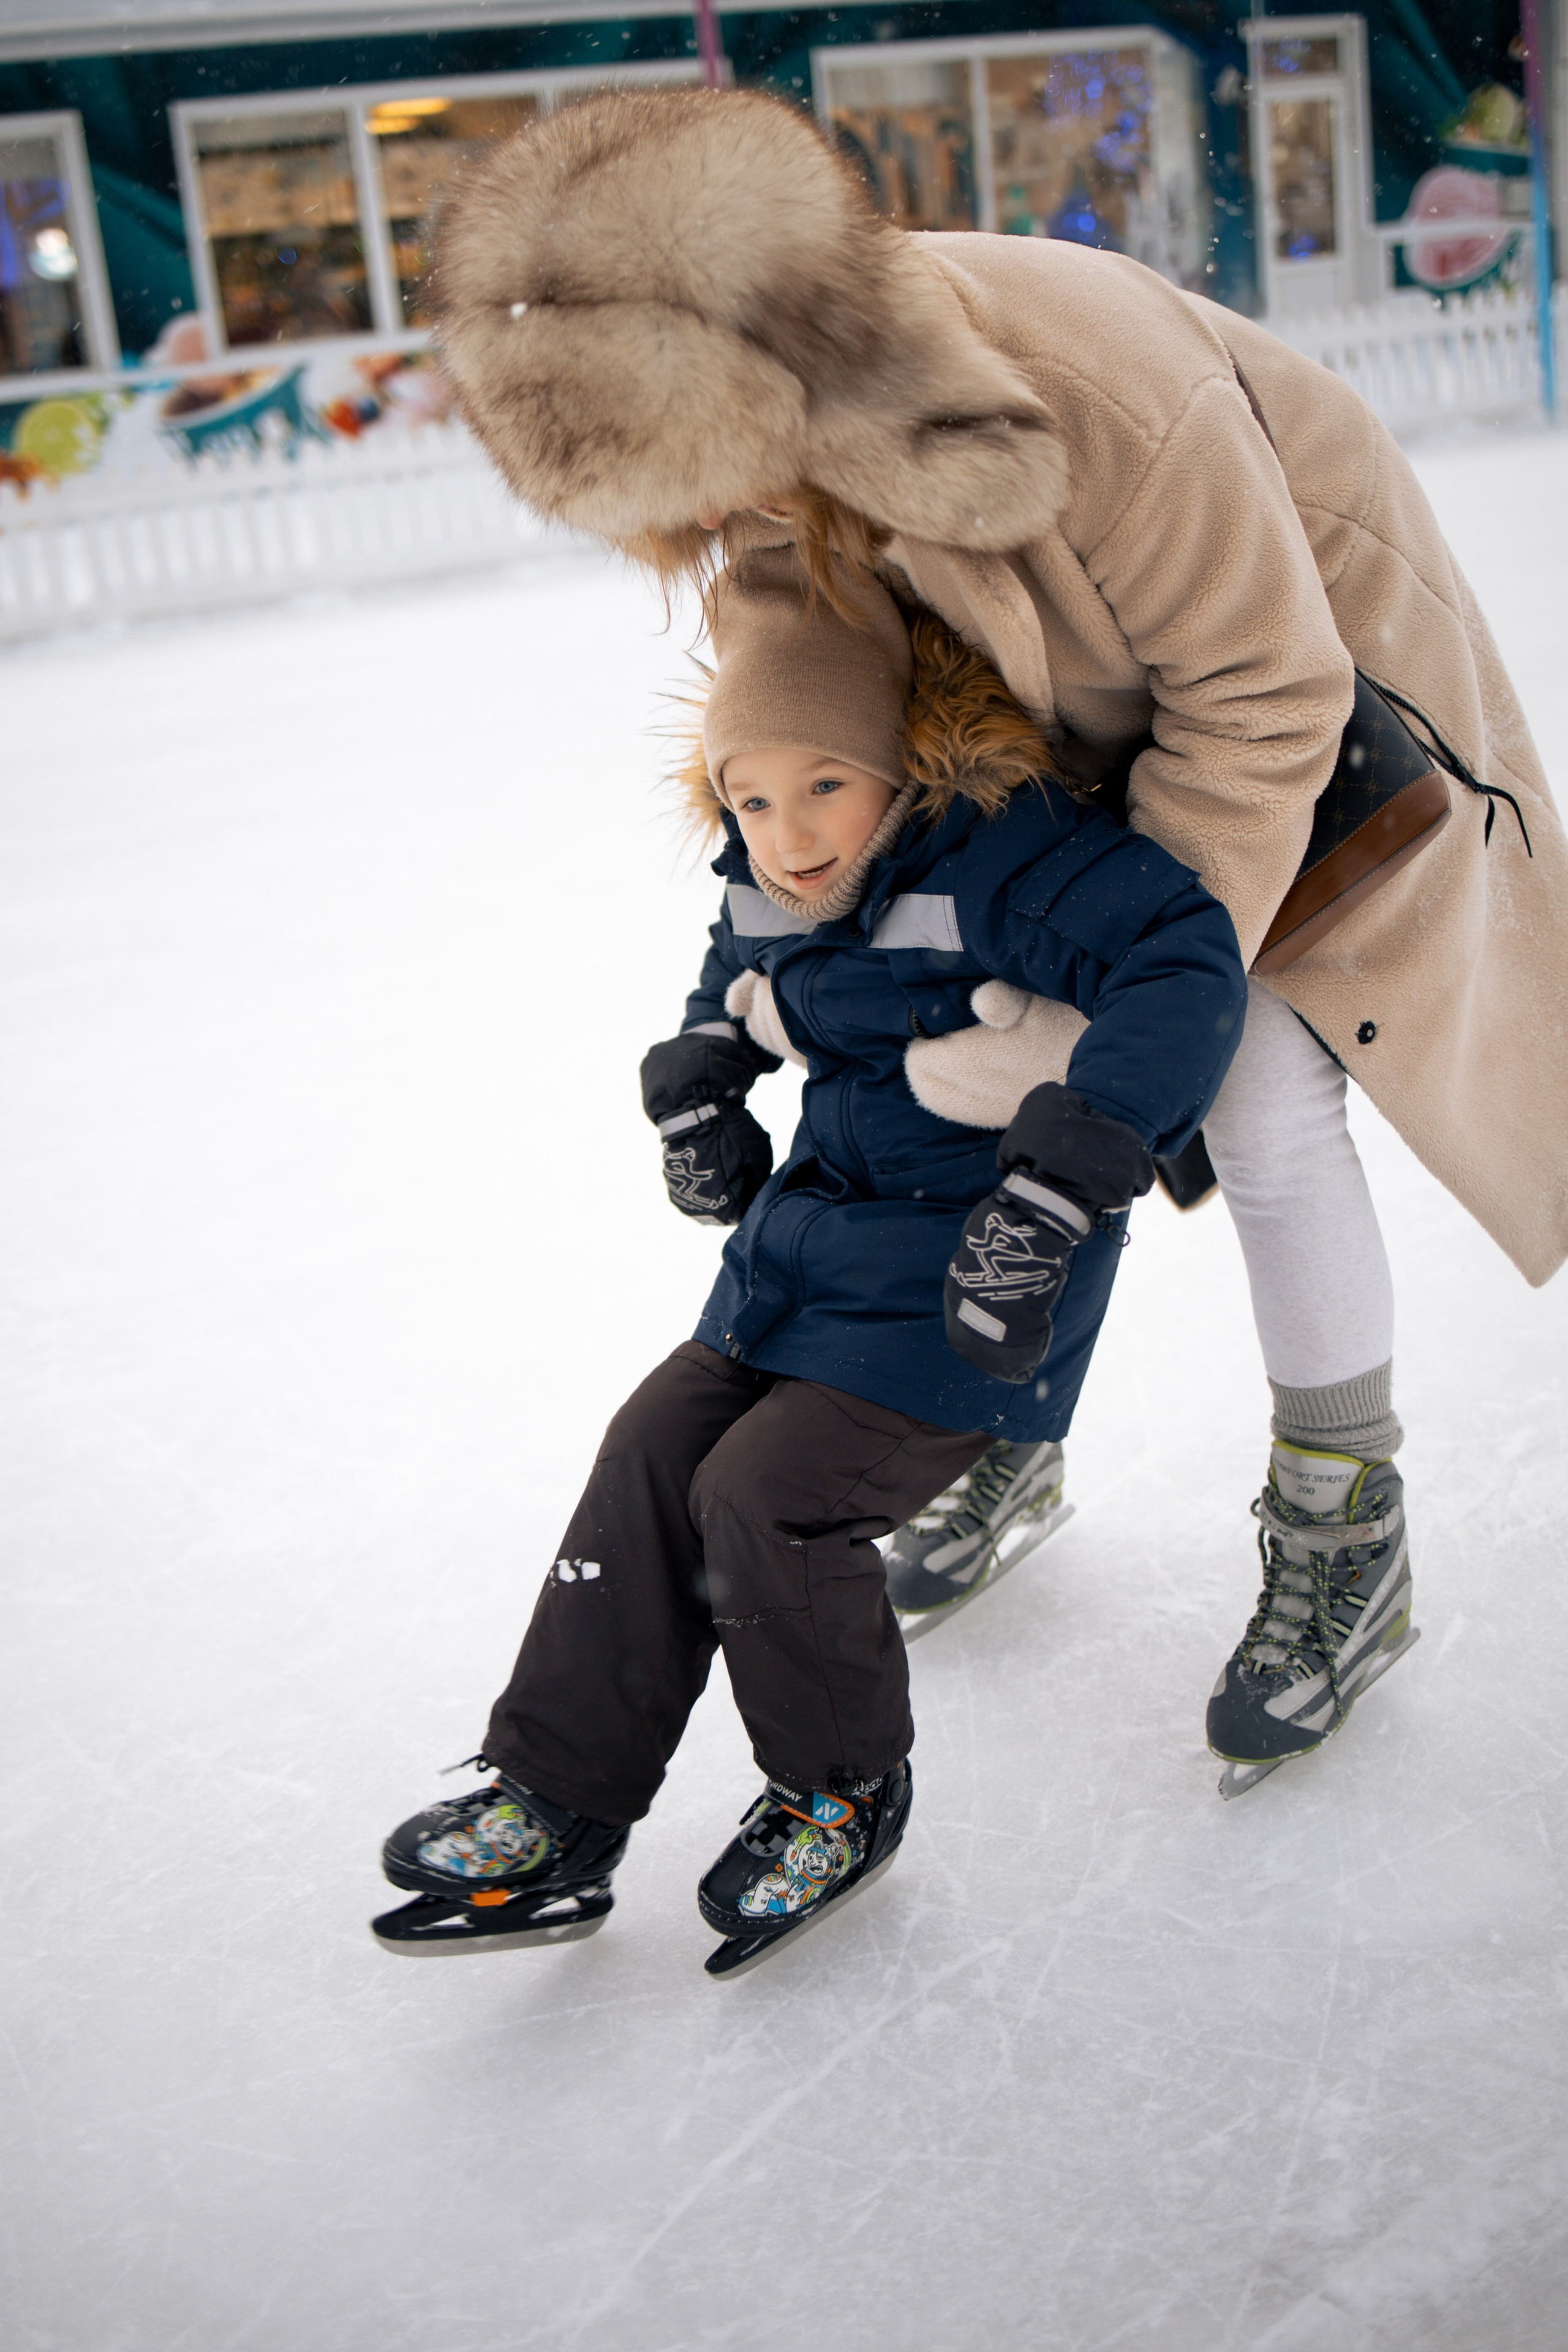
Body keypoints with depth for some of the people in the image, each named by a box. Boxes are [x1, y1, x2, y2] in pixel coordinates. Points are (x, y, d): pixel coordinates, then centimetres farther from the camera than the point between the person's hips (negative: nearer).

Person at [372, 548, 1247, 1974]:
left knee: (768, 1494, -16)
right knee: (655, 1454, 1)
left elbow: (1187, 959, -34)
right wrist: (699, 1083, 8)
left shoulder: (1001, 855, -23)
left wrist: (1058, 1179, -39)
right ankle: (558, 1810, 11)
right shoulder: (771, 888, 3)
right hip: (820, 1221, 8)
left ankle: (847, 1796, 12)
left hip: (963, 1268, -8)